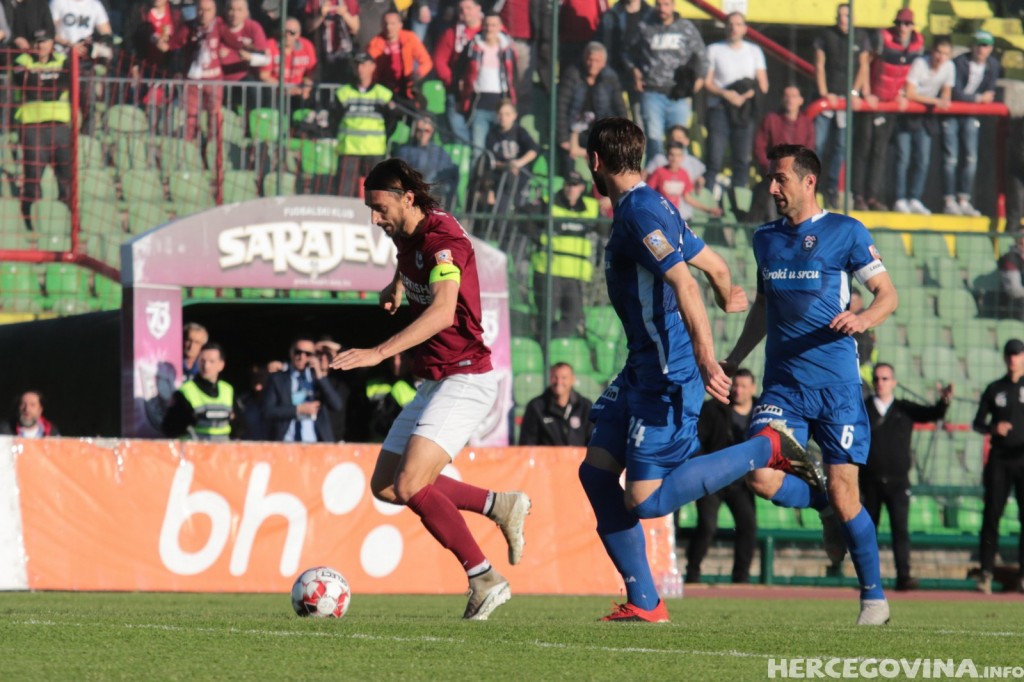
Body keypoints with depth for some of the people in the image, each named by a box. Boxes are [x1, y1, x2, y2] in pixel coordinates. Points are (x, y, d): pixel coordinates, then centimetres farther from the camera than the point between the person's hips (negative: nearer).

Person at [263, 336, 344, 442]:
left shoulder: (320, 379, 16)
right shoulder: (277, 379, 10)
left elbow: (336, 405, 2)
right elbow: (268, 412, 0)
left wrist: (320, 376, -4)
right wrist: (299, 409, -6)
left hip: (314, 442, 1)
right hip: (287, 442, -1)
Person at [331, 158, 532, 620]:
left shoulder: (442, 237, -21)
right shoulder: (406, 234, 7)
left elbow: (443, 310, -37)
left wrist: (380, 352, -44)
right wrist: (397, 286, 16)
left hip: (464, 379, -10)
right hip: (433, 383, 10)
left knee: (410, 486, -21)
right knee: (385, 486, 10)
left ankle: (486, 581, -10)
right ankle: (501, 506, 19)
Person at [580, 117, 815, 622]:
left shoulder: (639, 212, -15)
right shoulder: (647, 208, 14)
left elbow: (684, 283, -25)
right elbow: (714, 264, 25)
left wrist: (705, 358, -33)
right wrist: (727, 299, 48)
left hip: (667, 375, -10)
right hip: (643, 372, 10)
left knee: (645, 501, -11)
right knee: (595, 472, 6)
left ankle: (766, 448, -2)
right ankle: (643, 602, 8)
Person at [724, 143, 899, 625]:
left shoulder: (845, 232, -1)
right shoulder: (765, 238, 14)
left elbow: (887, 295, 1)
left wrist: (862, 319, -20)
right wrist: (733, 360, 21)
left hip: (836, 384, -4)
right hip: (783, 385, 4)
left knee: (844, 494, -5)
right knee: (760, 478, -17)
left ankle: (873, 595, 11)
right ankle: (824, 506, 14)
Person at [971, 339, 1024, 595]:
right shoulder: (994, 389, 12)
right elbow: (977, 423, 13)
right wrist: (993, 428, -9)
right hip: (999, 460, 1)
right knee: (991, 514, -5)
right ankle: (986, 571, -3)